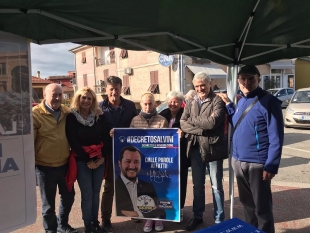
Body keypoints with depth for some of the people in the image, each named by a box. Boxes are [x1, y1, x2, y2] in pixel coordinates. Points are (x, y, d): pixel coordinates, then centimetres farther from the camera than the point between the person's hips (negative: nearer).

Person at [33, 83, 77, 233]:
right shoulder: (35, 114, -13)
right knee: (48, 202, 11)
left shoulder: (67, 112, 1)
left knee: (68, 196, 19)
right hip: (45, 166, -5)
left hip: (65, 164, 5)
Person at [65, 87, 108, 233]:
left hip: (99, 160, 3)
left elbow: (106, 138, 4)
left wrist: (102, 157, -7)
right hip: (82, 161, -3)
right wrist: (88, 160, -10)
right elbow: (73, 142, -8)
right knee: (87, 194, 0)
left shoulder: (99, 117, 5)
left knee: (96, 193, 10)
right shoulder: (71, 117, -5)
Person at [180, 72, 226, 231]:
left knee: (216, 186, 8)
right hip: (195, 148, 5)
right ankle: (197, 216, 31)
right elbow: (183, 124, -2)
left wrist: (192, 119, -9)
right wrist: (201, 130, -15)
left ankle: (219, 219, 22)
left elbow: (212, 122, -21)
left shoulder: (218, 101, -7)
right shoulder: (190, 102, 8)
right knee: (197, 185, 16)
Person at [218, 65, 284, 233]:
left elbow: (276, 136, -15)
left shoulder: (268, 101, -12)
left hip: (257, 163, -7)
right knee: (246, 202, 21)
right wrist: (228, 104, 17)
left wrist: (271, 165, -19)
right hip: (238, 161, 7)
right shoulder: (241, 101, 10)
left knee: (262, 206, 5)